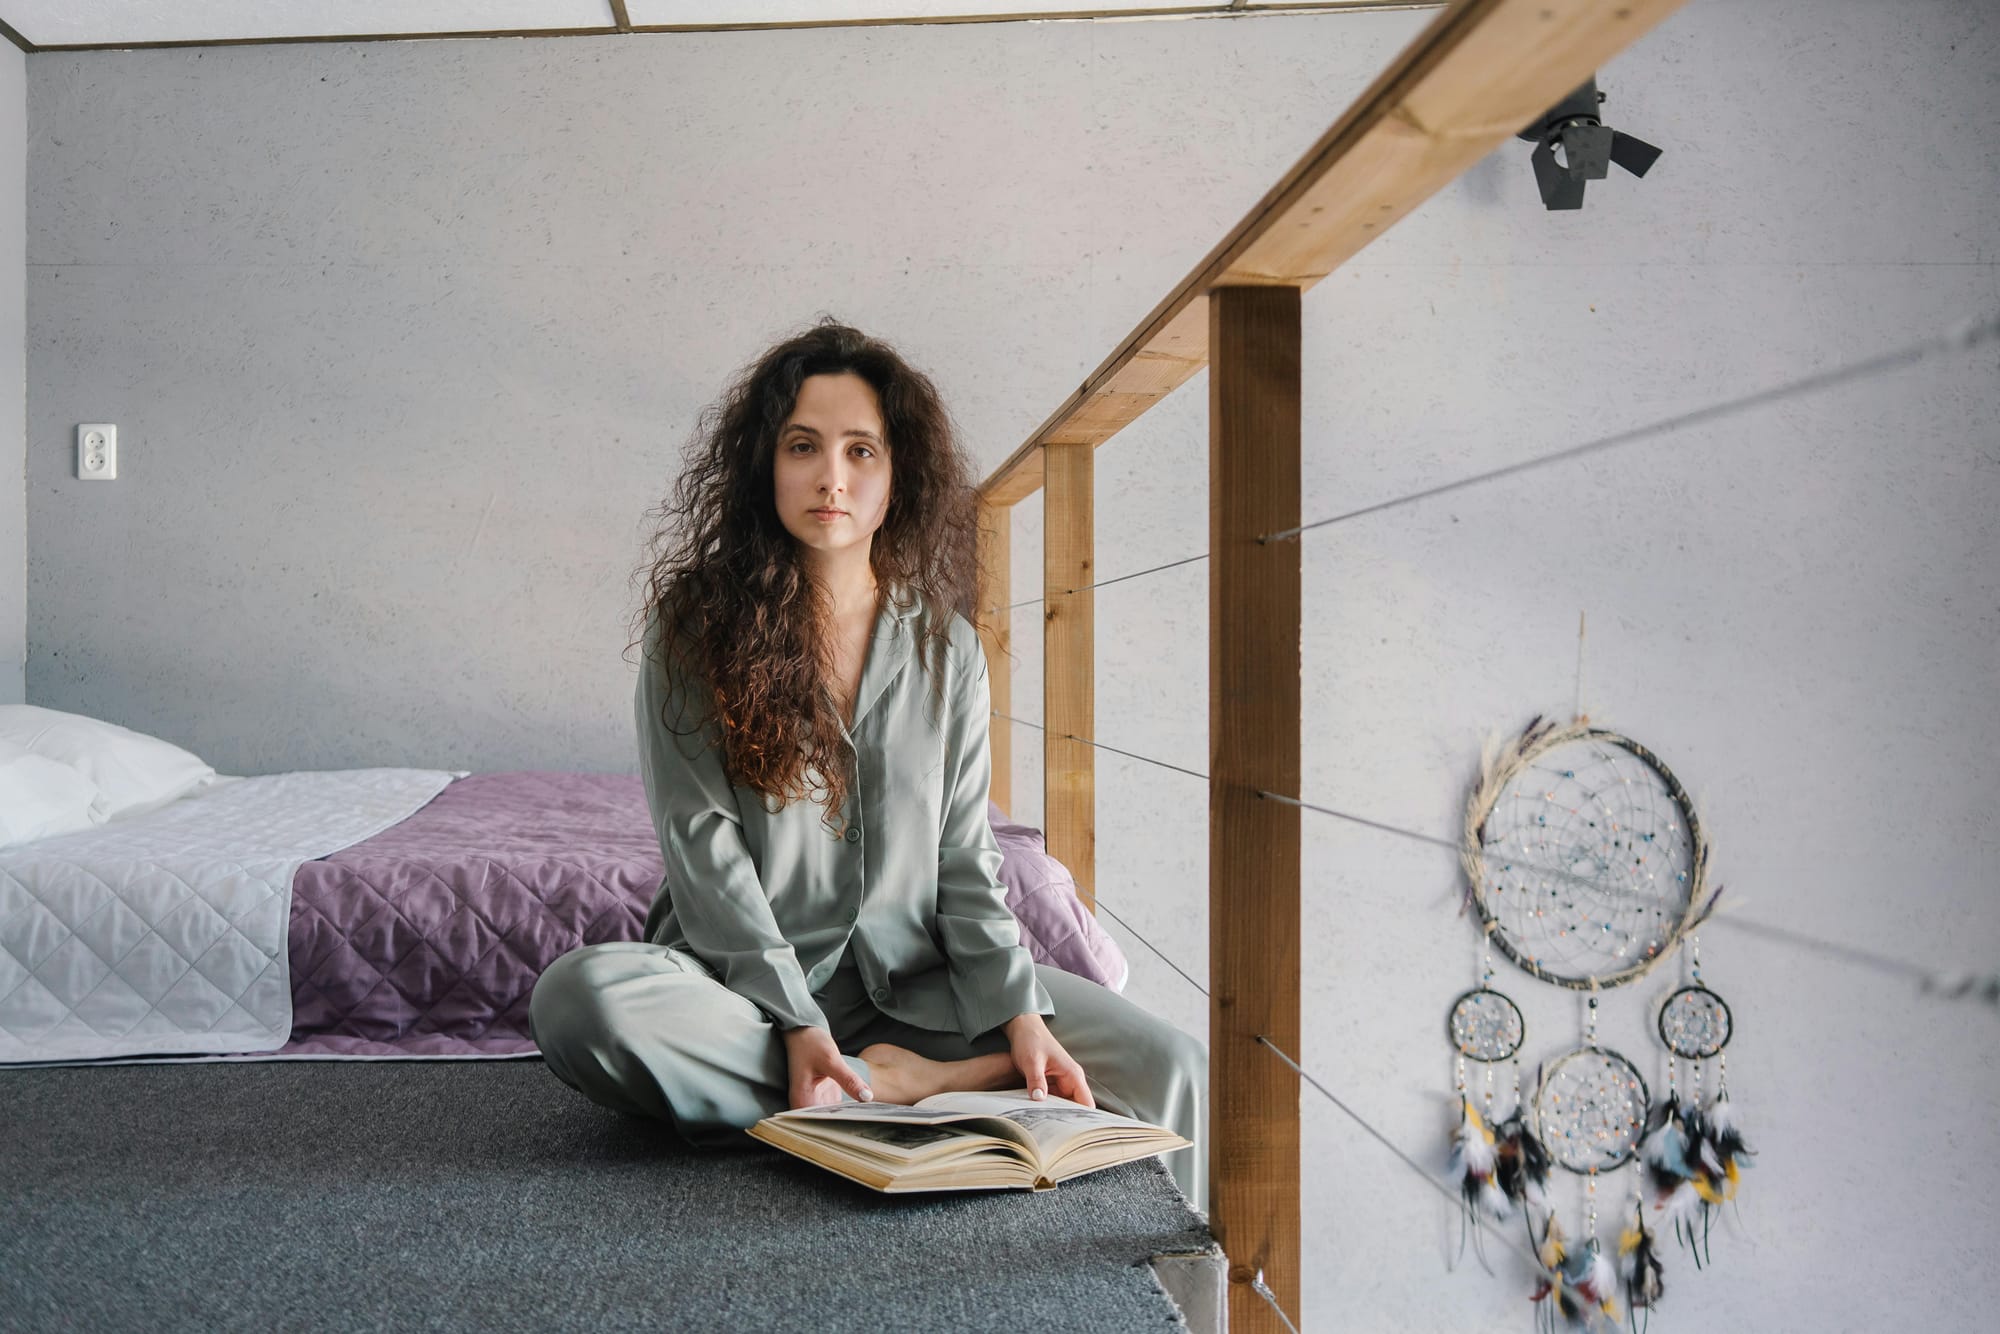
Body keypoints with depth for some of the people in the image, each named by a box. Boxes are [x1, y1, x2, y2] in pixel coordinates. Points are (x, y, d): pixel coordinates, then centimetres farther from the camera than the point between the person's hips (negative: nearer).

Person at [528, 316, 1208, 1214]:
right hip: (748, 978, -1)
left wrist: (1020, 1012, -12)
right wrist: (797, 1025, -21)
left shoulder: (945, 646, 6)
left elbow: (963, 856, 4)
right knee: (577, 998, -35)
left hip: (912, 973, 2)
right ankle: (901, 1082, -23)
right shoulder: (696, 628, -3)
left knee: (1171, 1070, -18)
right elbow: (705, 845, -10)